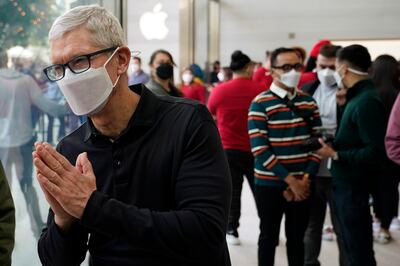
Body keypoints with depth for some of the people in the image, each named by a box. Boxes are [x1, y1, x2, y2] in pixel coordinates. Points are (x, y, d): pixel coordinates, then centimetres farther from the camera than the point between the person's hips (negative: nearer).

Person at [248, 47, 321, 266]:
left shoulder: (308, 102, 5)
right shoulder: (260, 103, -10)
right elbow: (260, 149, -16)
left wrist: (305, 178, -7)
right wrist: (290, 179, -17)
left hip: (302, 185, 4)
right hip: (270, 184, -4)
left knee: (297, 238, 16)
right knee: (269, 238, 10)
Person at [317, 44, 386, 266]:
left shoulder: (366, 102, -20)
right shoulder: (358, 97, 10)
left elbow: (376, 153, -25)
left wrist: (335, 155, -19)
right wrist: (343, 106, 11)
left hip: (353, 187, -10)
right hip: (344, 183, 10)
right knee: (352, 247, 21)